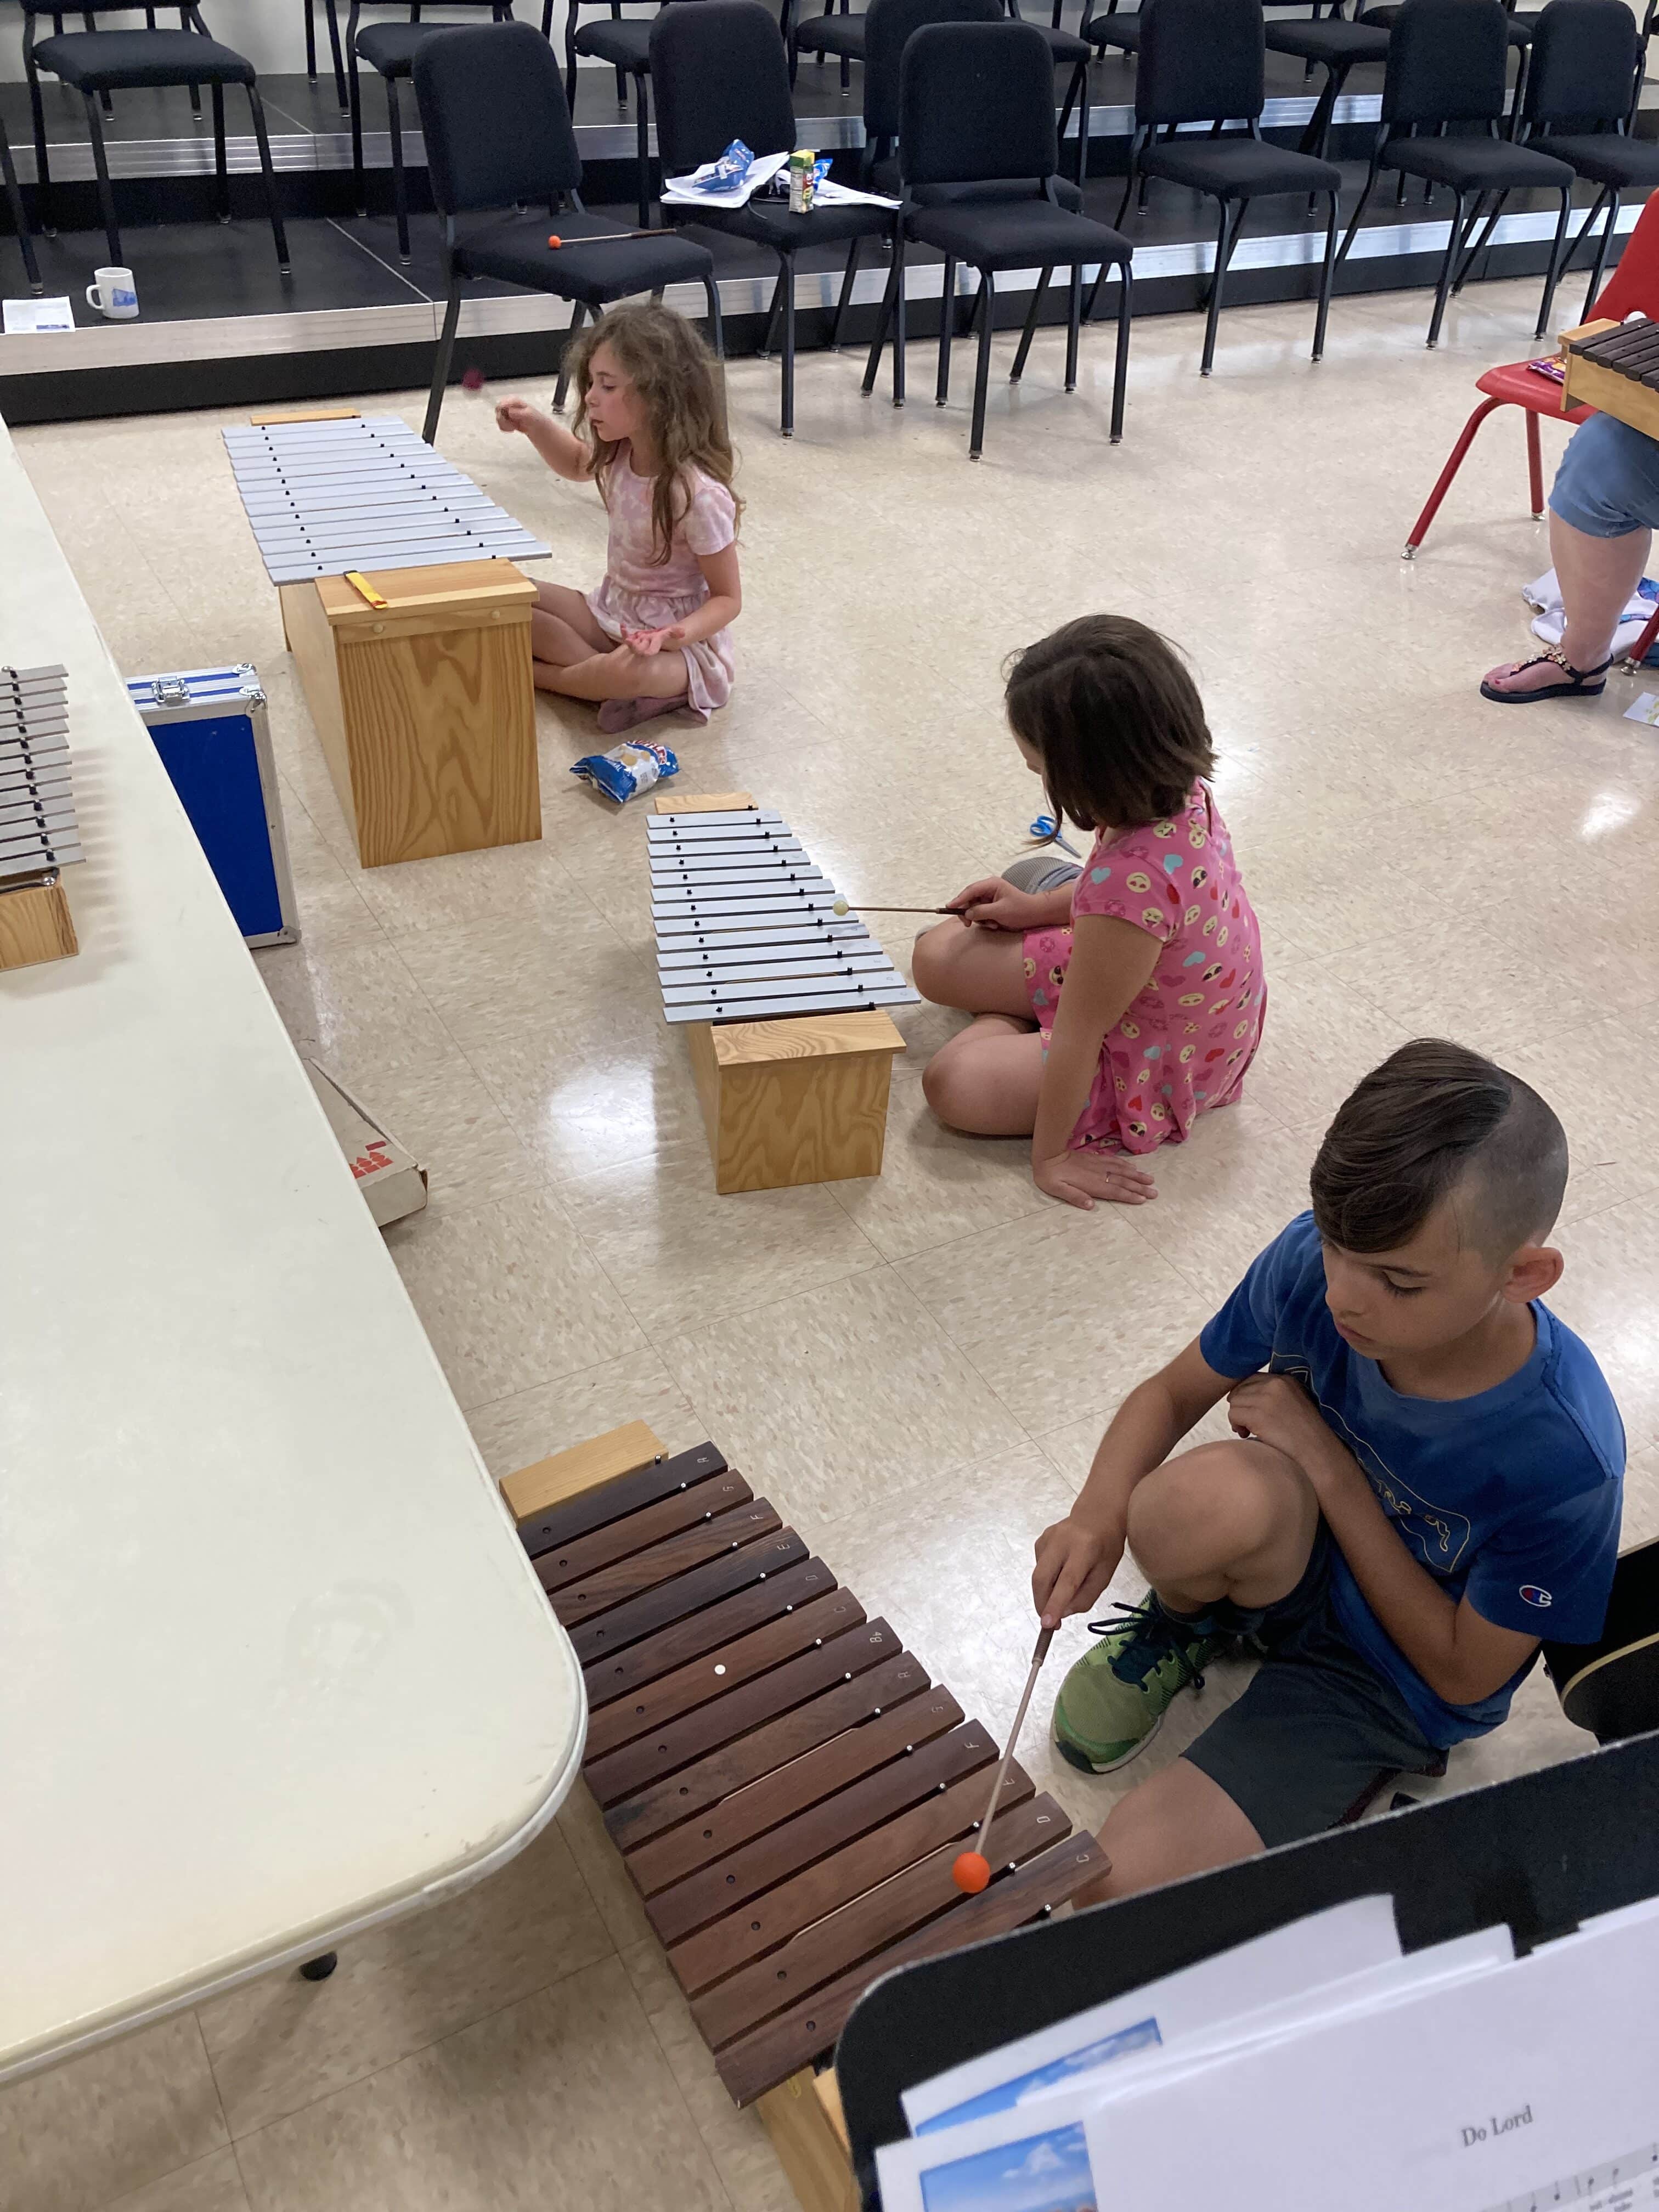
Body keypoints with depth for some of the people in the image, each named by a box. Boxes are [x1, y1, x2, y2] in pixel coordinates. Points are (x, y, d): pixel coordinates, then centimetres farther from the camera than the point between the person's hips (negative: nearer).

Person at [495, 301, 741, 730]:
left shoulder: (700, 495, -27)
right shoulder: (619, 456, -5)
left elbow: (727, 598, -19)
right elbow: (576, 464, 21)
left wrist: (674, 636, -36)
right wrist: (536, 423, 2)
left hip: (683, 641, -8)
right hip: (612, 613, 8)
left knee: (629, 671, -40)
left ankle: (531, 675, -11)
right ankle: (608, 674, -15)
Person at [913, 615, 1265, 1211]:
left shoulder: (1131, 881, -43)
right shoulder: (1178, 795, -17)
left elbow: (1077, 1038, -30)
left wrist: (1049, 1153, -18)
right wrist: (1036, 908, 5)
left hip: (1154, 1067, -7)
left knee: (951, 1082, -14)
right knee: (937, 956, 2)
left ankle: (1003, 1024, 13)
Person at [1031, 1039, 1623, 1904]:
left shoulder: (1563, 1460, -31)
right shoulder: (1311, 1261, -22)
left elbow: (1466, 1677, -19)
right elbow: (1174, 1392, -6)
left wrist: (1330, 1467, -26)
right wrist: (1098, 1515, -28)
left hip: (1381, 1683, -3)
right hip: (1298, 1559, 4)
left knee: (1121, 1878, -23)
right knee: (1202, 1499, -38)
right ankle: (1187, 1624, 0)